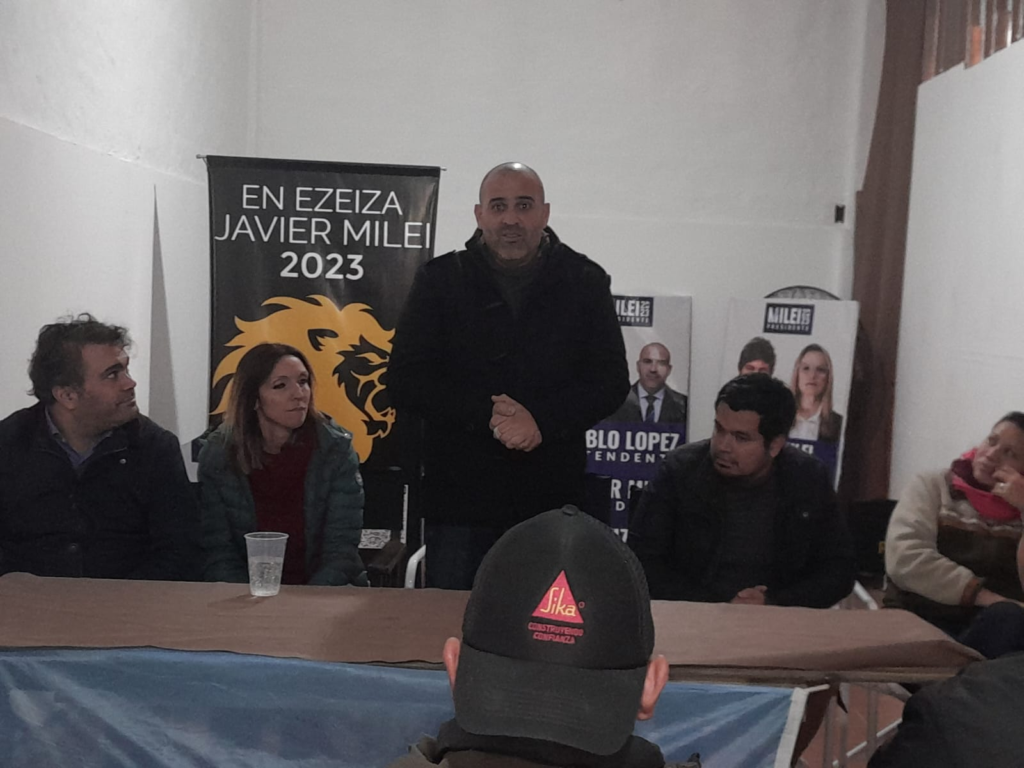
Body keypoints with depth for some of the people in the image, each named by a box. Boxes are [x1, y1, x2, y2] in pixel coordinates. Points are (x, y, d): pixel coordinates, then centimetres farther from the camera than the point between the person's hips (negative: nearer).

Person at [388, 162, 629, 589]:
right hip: (459, 500, 0)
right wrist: (486, 414, -16)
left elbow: (611, 381, 1)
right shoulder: (439, 280, 3)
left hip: (553, 503, 1)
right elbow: (406, 381, -3)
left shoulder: (586, 283, 4)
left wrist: (542, 420, -16)